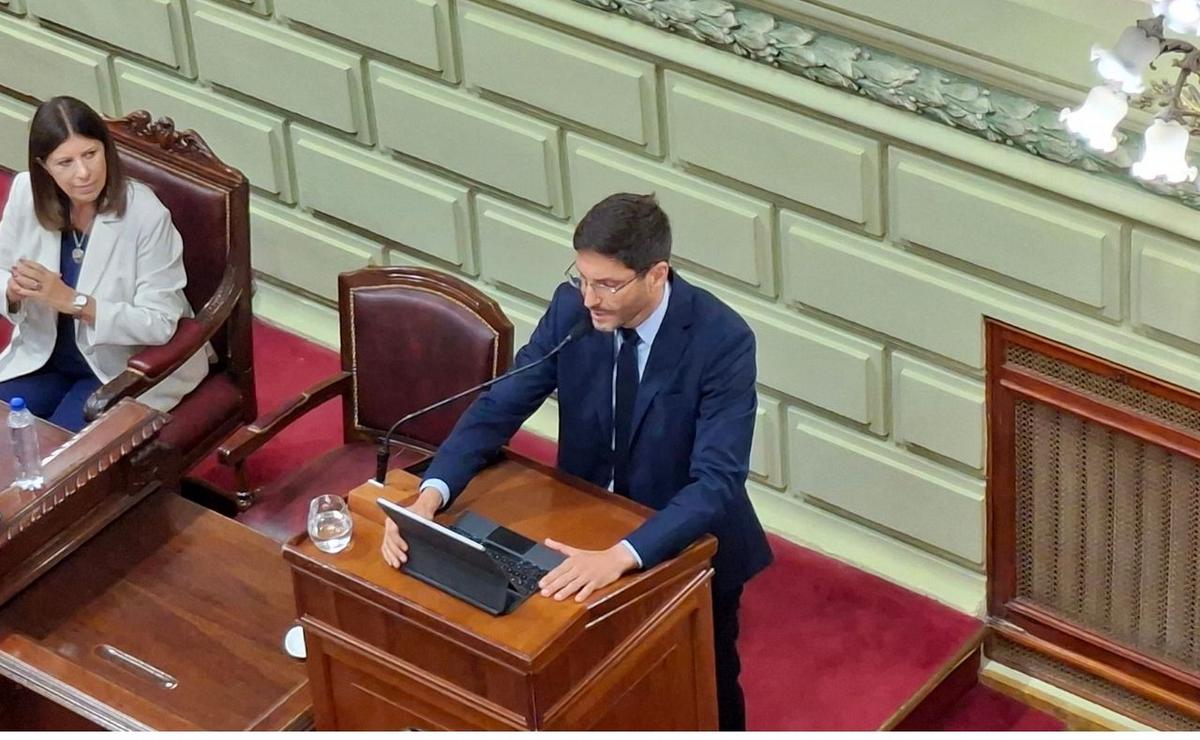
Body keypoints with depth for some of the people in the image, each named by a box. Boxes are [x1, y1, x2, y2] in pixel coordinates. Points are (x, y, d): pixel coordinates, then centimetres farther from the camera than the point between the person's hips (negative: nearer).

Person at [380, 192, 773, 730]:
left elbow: (716, 481, -34)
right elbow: (499, 406, -12)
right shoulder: (572, 308, -16)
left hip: (687, 545, -3)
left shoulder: (722, 340, -29)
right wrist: (429, 496, -29)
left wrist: (621, 556, -48)